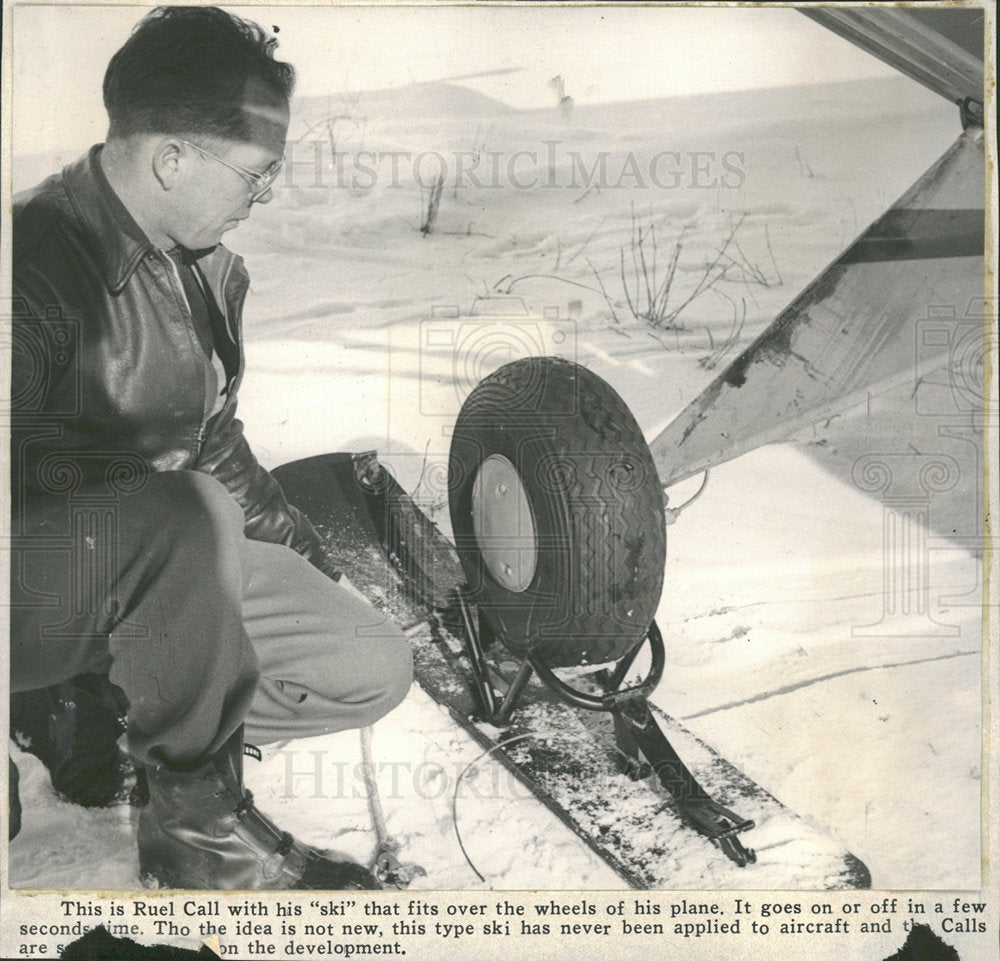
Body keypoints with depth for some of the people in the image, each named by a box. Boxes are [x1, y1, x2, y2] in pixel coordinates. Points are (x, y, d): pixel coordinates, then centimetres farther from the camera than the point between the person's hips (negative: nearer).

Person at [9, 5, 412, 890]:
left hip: (164, 564, 8)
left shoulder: (212, 269, 5)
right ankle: (197, 820, -18)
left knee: (375, 671, -2)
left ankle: (92, 709, 5)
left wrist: (306, 555, 15)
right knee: (186, 509, -39)